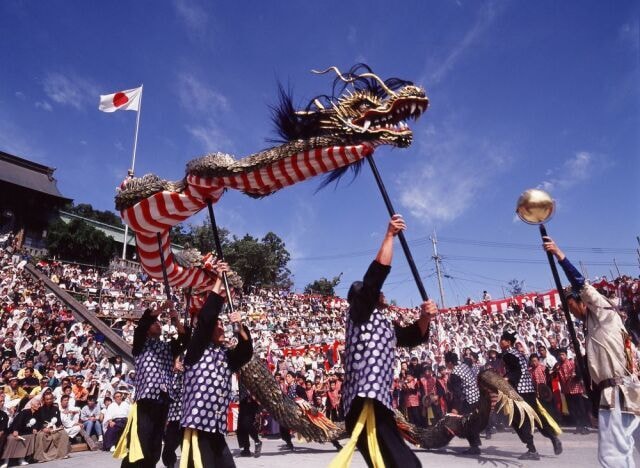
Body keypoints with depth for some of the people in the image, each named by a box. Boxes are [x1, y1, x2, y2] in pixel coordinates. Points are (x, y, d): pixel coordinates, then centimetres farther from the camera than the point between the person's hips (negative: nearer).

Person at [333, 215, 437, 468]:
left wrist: (425, 317, 8)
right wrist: (390, 235, -8)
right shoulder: (360, 312, 0)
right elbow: (377, 273, -11)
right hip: (365, 402, -10)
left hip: (378, 401, 10)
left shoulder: (385, 325, 25)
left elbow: (413, 336, 29)